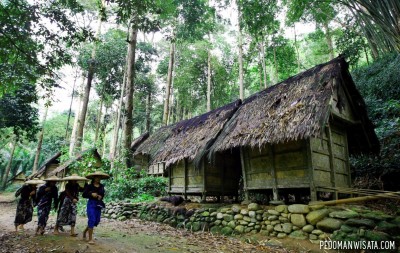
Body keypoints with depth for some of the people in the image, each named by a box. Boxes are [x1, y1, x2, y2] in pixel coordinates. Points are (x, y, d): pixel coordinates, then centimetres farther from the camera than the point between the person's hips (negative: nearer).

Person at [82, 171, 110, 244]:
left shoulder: (101, 186, 5)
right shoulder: (89, 186, -5)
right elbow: (84, 195, -4)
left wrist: (101, 196, -7)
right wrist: (91, 194, -18)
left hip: (99, 205, 5)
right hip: (91, 204, -5)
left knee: (96, 221, 11)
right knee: (92, 220, -9)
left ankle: (85, 231, 37)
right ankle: (90, 239, 1)